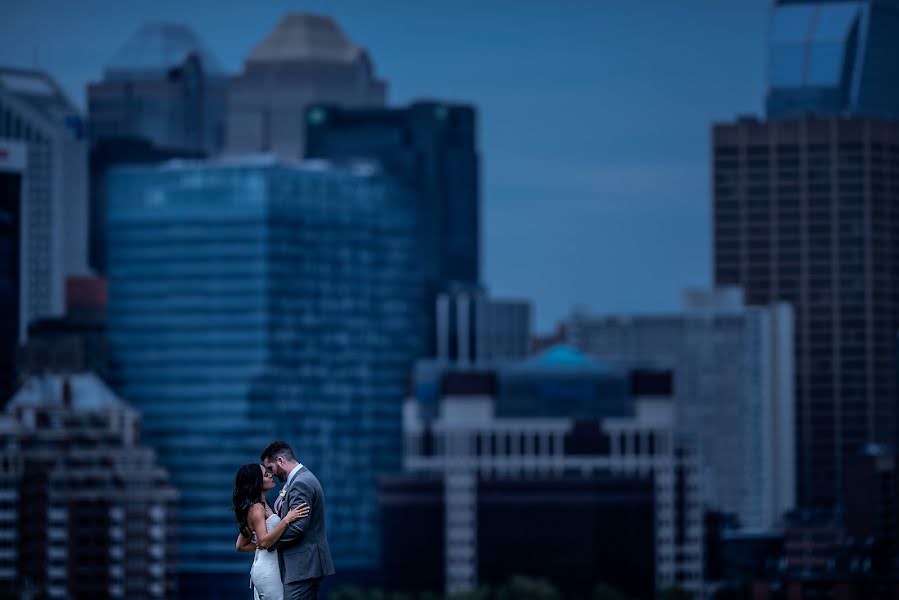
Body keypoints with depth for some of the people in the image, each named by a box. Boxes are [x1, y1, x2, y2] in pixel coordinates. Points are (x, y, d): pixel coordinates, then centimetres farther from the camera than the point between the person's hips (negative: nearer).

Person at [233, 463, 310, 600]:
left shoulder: (261, 506, 16)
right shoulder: (256, 508, -12)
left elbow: (241, 545, 21)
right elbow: (264, 541, -24)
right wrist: (286, 520, -28)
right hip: (267, 569, -9)